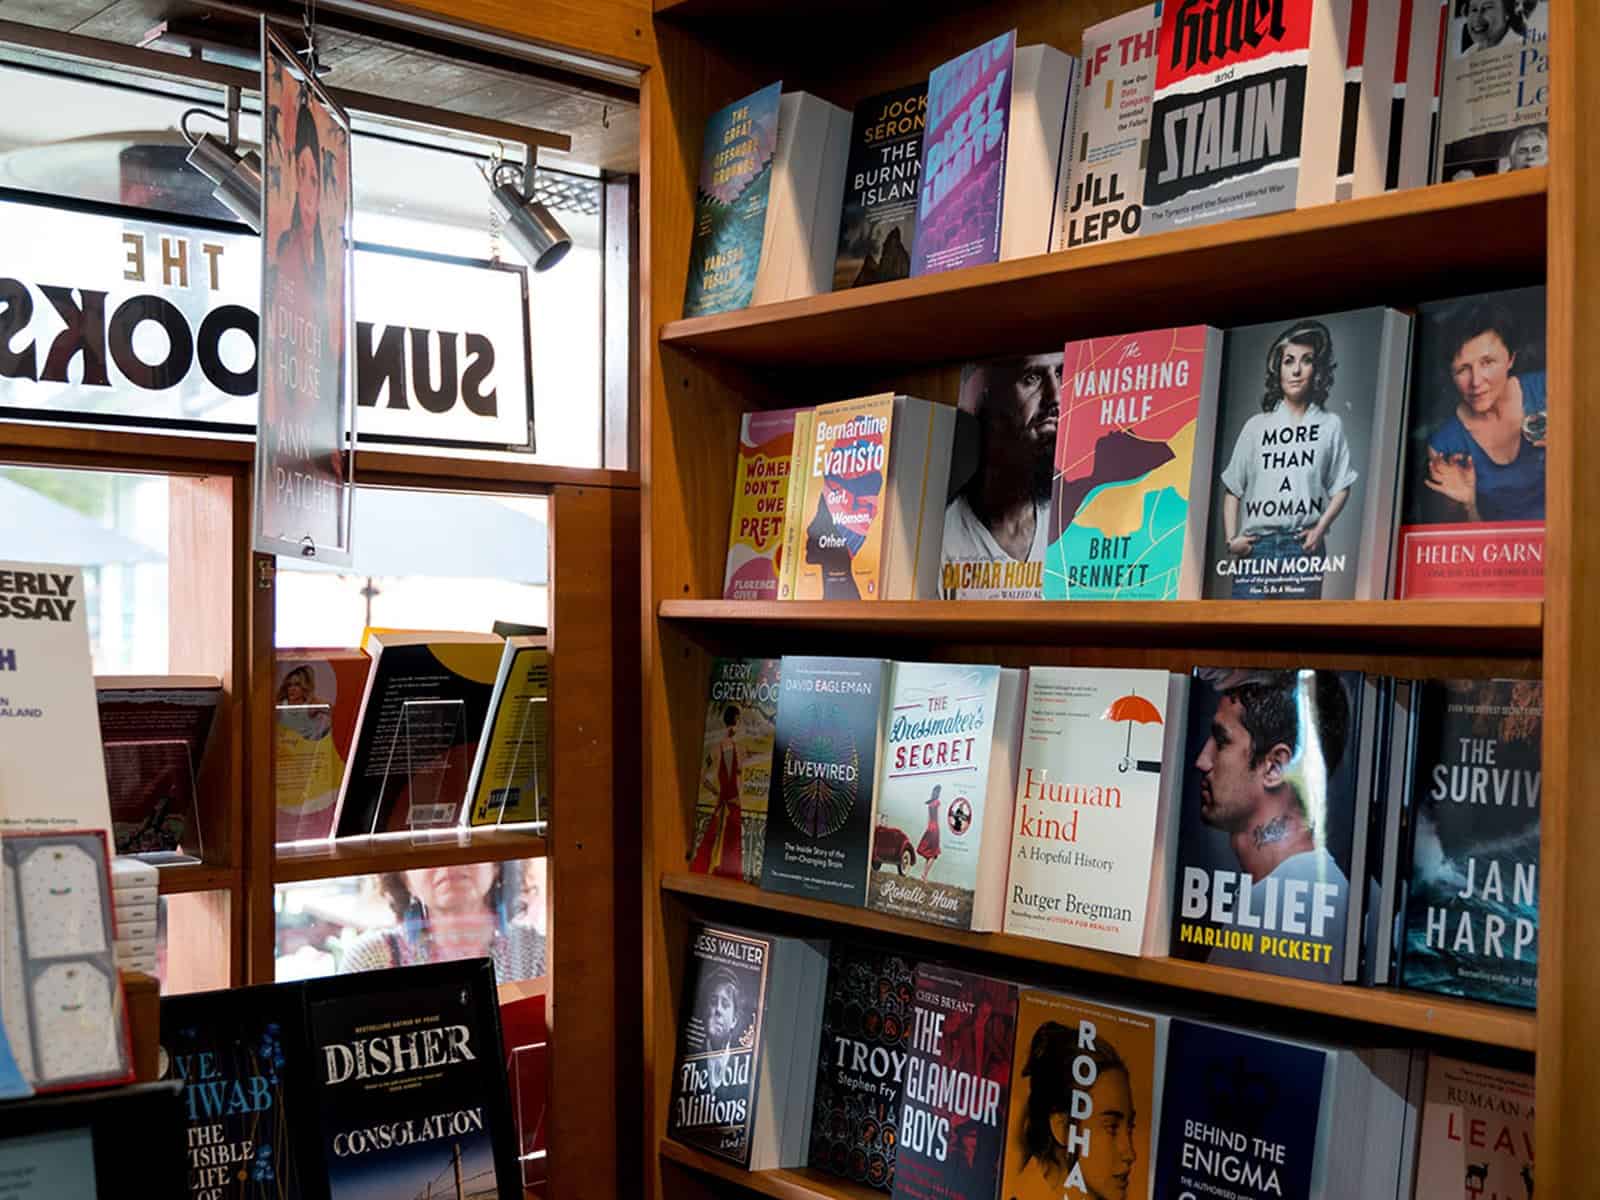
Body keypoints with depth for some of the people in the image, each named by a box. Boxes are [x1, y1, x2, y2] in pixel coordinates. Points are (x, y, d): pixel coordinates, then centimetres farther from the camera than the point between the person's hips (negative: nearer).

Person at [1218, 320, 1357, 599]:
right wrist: (1231, 538, 0)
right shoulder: (1257, 426, 10)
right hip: (1256, 546, 1)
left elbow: (1341, 487, 7)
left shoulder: (1330, 425, 9)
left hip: (1303, 547, -1)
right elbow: (1232, 488, 11)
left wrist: (1320, 529, -7)